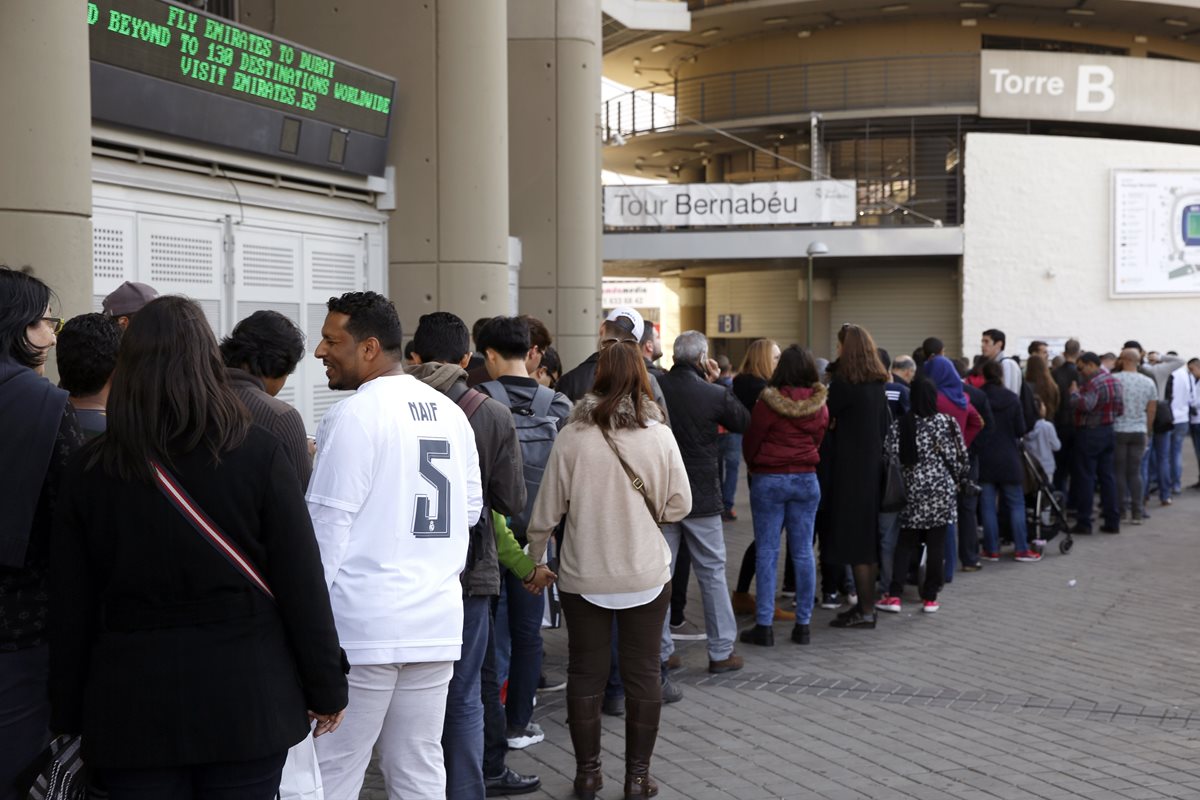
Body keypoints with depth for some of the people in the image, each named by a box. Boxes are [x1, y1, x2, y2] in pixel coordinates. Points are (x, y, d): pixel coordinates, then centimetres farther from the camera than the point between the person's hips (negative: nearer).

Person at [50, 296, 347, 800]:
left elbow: (70, 608, 3)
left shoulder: (90, 472, 0)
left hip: (131, 705, 1)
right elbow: (302, 583, -5)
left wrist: (71, 715, 12)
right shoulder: (257, 455, -6)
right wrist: (326, 687, 4)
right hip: (245, 701, -1)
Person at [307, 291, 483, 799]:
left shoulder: (354, 415, -11)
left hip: (362, 624, -7)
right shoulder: (450, 413, 10)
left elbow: (326, 525, -12)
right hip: (436, 622, 7)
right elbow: (470, 509, 16)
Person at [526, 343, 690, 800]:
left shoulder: (572, 437, -9)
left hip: (584, 577, 0)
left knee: (586, 673, 11)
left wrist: (534, 559, 12)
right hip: (646, 574, 0)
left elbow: (547, 511, -3)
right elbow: (680, 505, -1)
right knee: (643, 674, 10)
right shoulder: (660, 435, -8)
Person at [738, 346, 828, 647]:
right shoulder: (820, 405, 0)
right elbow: (818, 441, 8)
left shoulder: (769, 402, -12)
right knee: (803, 552, 7)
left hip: (768, 480, -3)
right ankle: (802, 624, 11)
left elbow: (750, 441, -3)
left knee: (767, 553, 1)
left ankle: (764, 625, 1)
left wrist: (753, 467, 16)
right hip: (806, 479, 3)